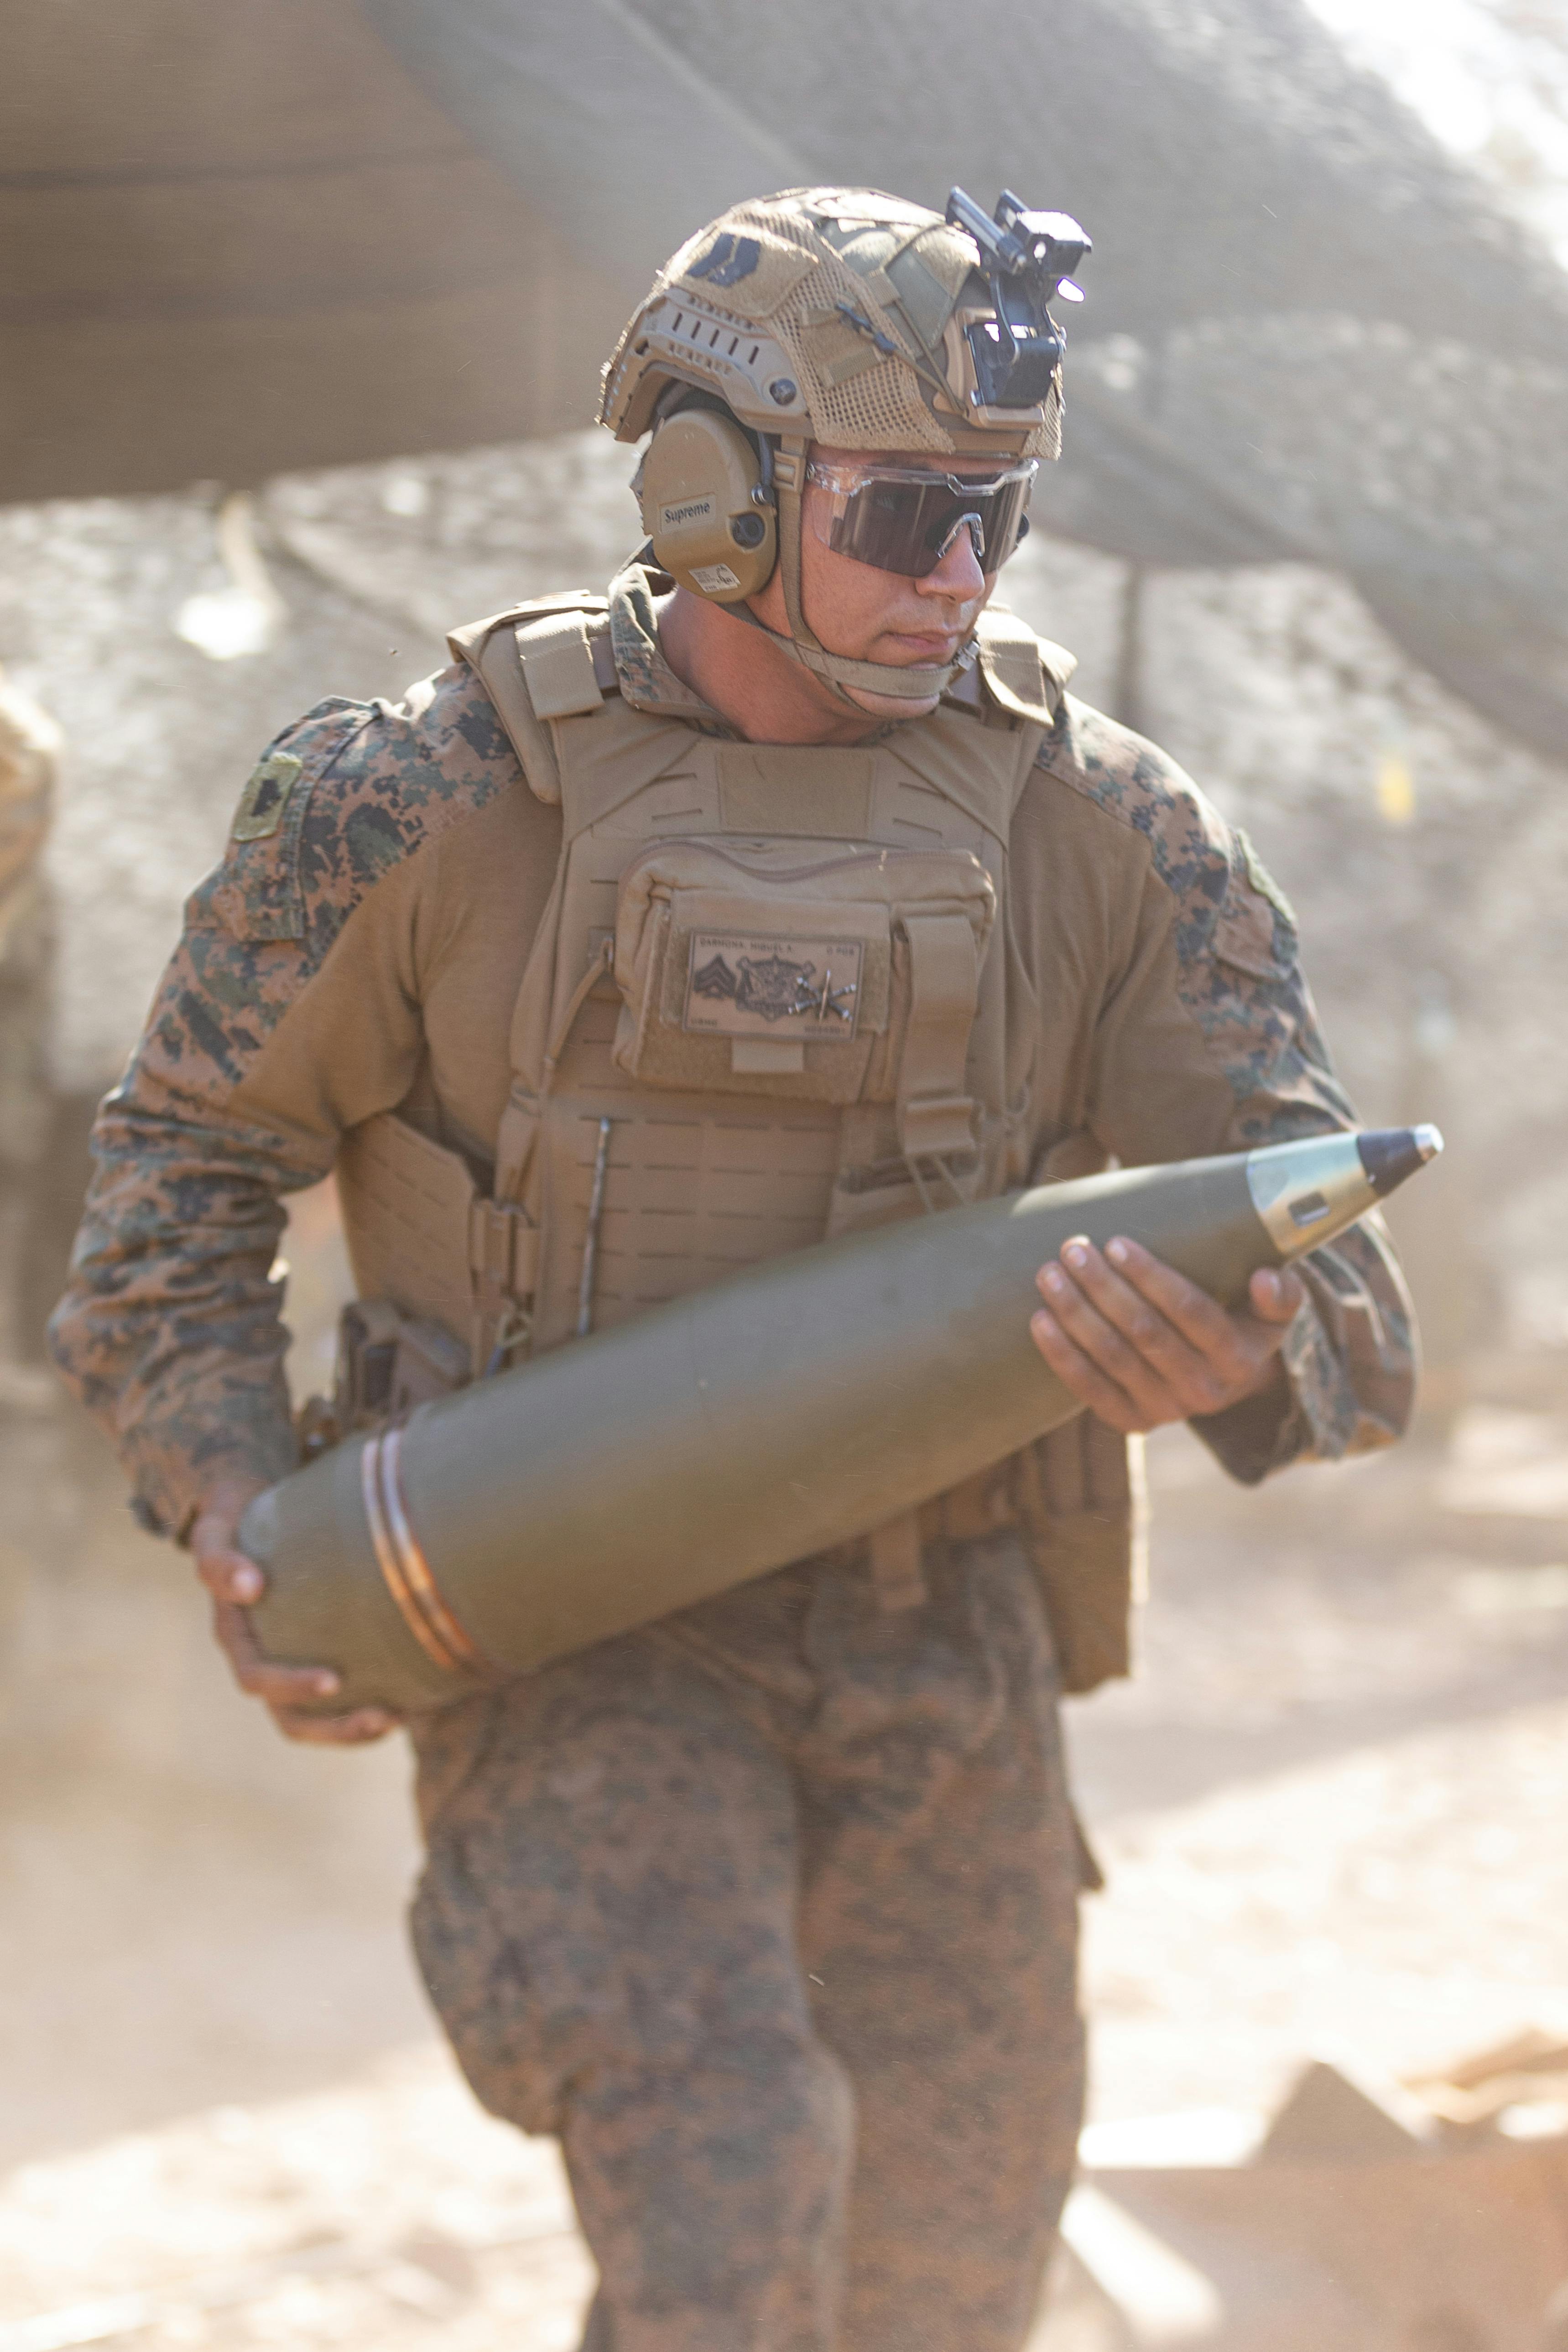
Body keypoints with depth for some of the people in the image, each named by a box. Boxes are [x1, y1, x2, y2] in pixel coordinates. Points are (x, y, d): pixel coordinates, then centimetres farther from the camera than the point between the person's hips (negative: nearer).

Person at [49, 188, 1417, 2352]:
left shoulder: (1105, 831, -4)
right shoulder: (433, 804, -9)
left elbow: (1345, 1310, -6)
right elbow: (188, 1161, 4)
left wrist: (1234, 1357, -32)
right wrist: (235, 1530, -12)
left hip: (935, 1640, 4)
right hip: (574, 1634, -3)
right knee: (724, 2172, -27)